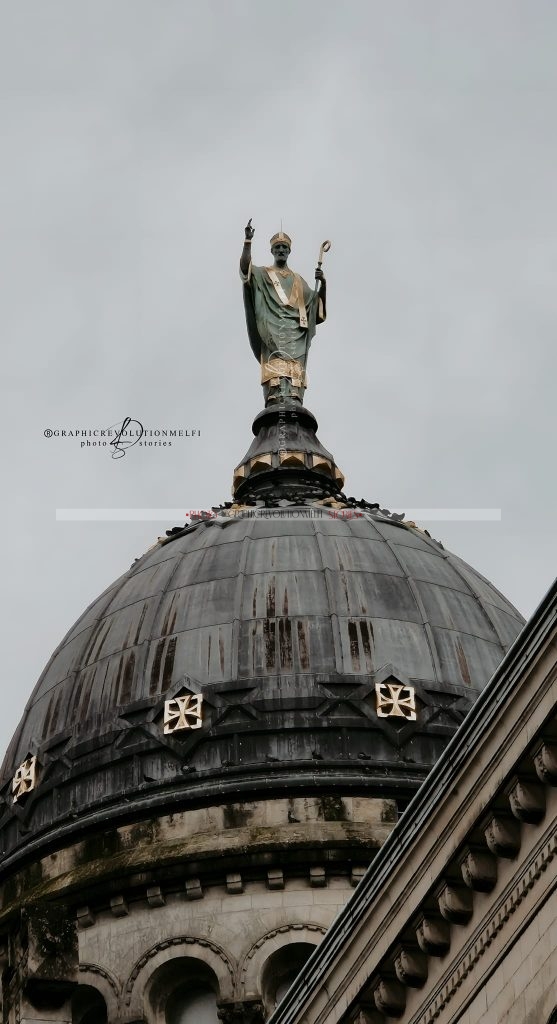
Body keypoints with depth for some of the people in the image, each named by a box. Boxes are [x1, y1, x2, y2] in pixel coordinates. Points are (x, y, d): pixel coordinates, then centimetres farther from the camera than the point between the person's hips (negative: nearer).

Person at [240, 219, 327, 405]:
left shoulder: (299, 282, 29)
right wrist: (248, 241, -13)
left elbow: (318, 310, 22)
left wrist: (322, 284, 7)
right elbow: (244, 268, -2)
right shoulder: (263, 275, 21)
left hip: (295, 334, 3)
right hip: (272, 331, -3)